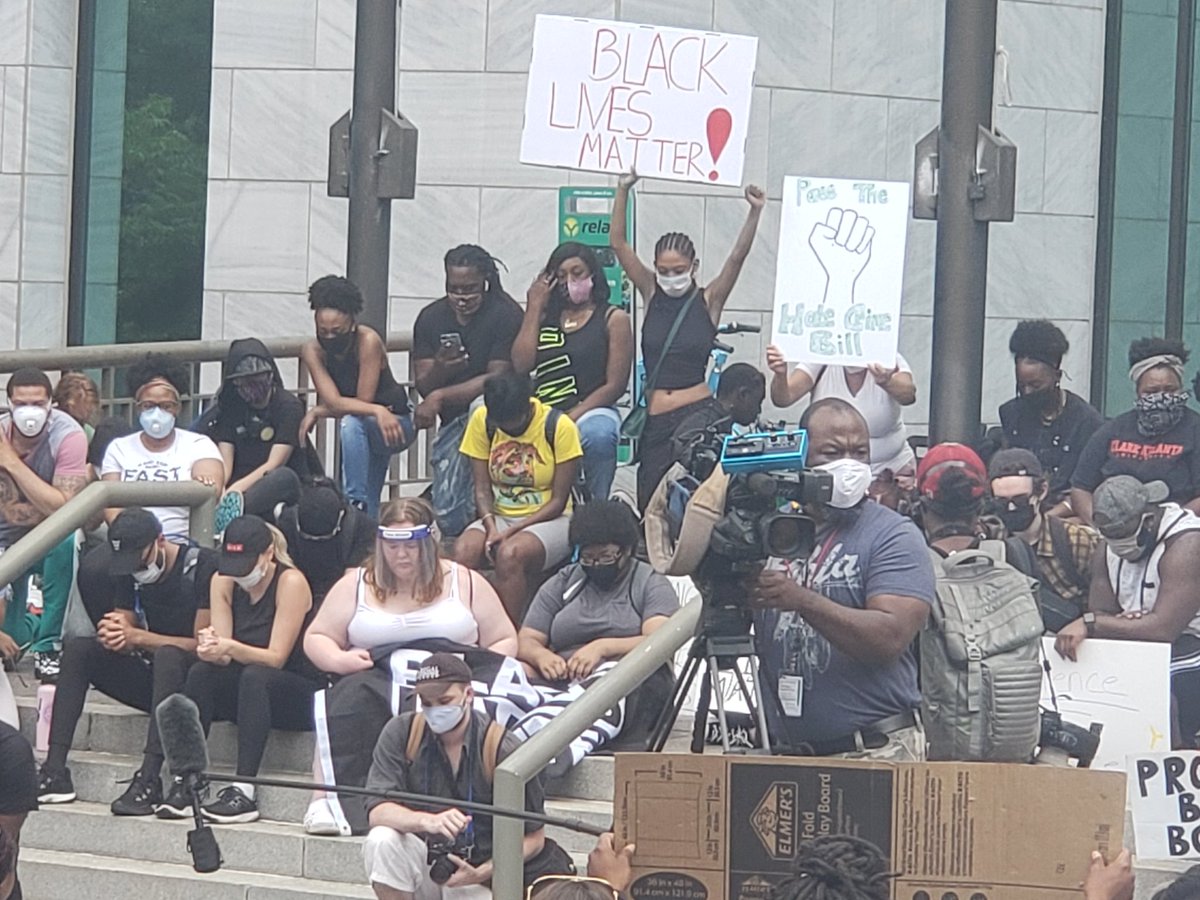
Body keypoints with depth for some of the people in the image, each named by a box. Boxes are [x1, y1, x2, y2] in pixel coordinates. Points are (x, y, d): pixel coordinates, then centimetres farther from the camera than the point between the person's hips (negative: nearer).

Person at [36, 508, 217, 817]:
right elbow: (125, 643, 3)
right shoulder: (129, 572, 6)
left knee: (168, 655, -38)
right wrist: (114, 636, -22)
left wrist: (137, 637, -24)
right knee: (77, 649, -10)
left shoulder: (203, 566, -14)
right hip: (152, 677, 7)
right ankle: (55, 771, -21)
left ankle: (149, 779, -43)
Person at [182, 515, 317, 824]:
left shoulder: (291, 582, -14)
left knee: (254, 677, -36)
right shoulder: (223, 581, 1)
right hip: (242, 688, 5)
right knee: (200, 673, -24)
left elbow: (276, 657, -19)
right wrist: (212, 647, -30)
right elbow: (225, 657, -6)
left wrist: (230, 648, -36)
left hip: (299, 693, -5)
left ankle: (243, 791, -44)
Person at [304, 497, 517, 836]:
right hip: (376, 678, 1)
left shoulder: (464, 583, 16)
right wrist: (339, 659, -7)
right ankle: (328, 799, -45)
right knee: (351, 698, -35)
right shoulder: (357, 585, 18)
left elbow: (505, 642, 16)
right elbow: (316, 638, 17)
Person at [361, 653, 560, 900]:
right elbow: (378, 812, -17)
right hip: (423, 859, 2)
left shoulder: (503, 750, -12)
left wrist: (481, 873, -18)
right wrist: (428, 821, -37)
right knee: (382, 841, -30)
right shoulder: (401, 734, -6)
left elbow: (533, 838, -5)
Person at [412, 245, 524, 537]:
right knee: (448, 514, -9)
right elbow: (423, 386, -2)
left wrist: (439, 397, -21)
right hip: (453, 419, 4)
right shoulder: (431, 318, 1)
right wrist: (439, 370, -26)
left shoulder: (505, 313, -15)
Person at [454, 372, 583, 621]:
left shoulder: (560, 427, -11)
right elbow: (482, 488, -1)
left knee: (510, 553, -36)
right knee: (464, 550, -30)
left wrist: (511, 532, -20)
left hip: (548, 519, -3)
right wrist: (491, 528, -20)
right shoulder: (482, 420, -2)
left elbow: (558, 501, -10)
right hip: (499, 516, 4)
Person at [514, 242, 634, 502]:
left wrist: (571, 418, -12)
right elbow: (521, 365, 4)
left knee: (598, 434, -40)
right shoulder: (545, 316, 20)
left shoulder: (613, 319, 8)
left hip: (590, 413, -3)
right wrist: (534, 308, 9)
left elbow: (615, 385, -1)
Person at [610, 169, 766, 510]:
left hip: (697, 413, -3)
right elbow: (619, 245, 4)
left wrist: (755, 213, -22)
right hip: (655, 416, 3)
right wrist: (623, 192, -6)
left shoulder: (708, 300, 2)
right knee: (651, 504, 0)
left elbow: (738, 257, -9)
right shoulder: (652, 294, 9)